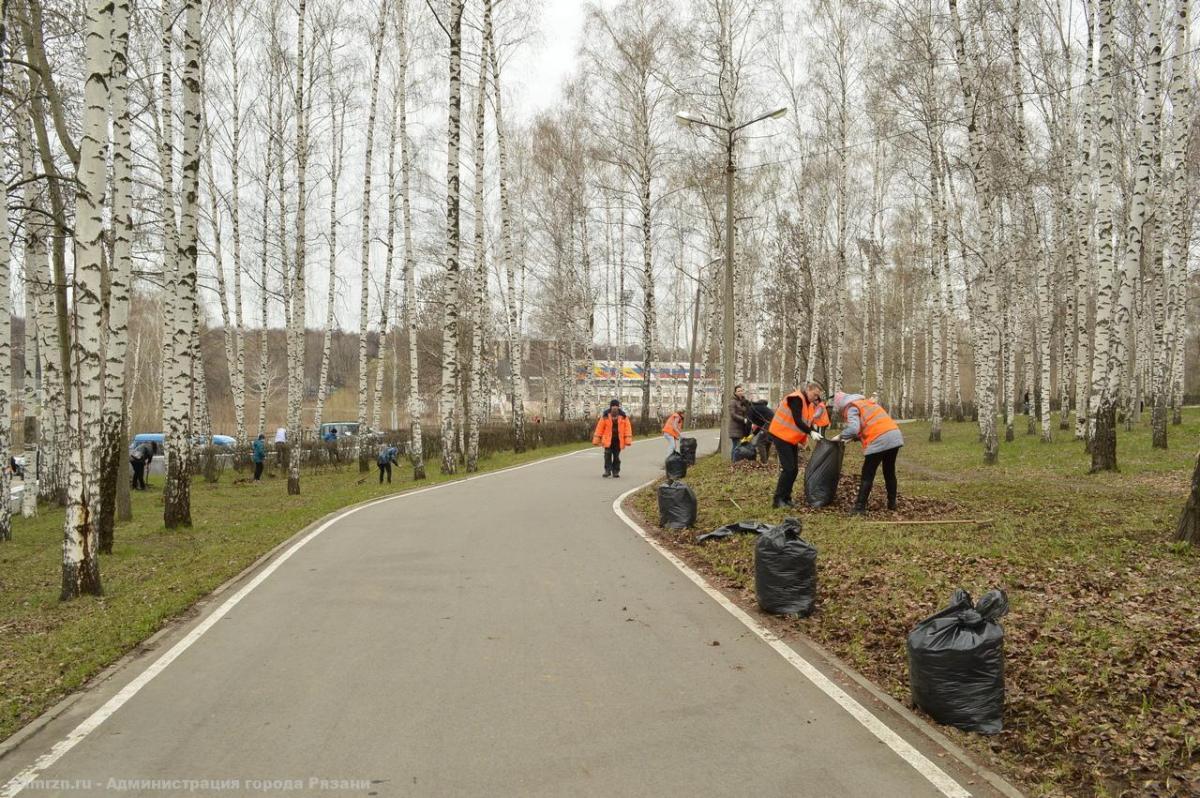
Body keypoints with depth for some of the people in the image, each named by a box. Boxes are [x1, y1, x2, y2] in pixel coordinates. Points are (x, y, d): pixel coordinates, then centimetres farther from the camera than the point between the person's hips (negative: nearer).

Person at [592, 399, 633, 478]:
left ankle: (615, 472, 19)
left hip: (618, 440, 1)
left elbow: (627, 427, -3)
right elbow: (600, 427, -4)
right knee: (608, 455, -6)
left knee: (616, 456, 9)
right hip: (608, 440, -1)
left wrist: (628, 441, -10)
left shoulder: (623, 416, -1)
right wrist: (596, 440, -5)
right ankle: (607, 470, 5)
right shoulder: (605, 416, -5)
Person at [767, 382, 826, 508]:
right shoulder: (796, 398, -19)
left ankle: (786, 498, 13)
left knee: (794, 469, 7)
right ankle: (777, 499, -10)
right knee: (788, 468, -14)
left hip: (792, 439, 9)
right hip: (781, 435, -9)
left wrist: (816, 433, -6)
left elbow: (807, 422, 9)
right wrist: (811, 432, -32)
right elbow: (797, 421, -26)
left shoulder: (809, 403, 11)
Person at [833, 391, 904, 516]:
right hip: (895, 436, 8)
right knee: (890, 472, 22)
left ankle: (860, 507, 0)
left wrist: (841, 436, 0)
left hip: (879, 441, -8)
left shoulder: (851, 408, 1)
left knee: (867, 475, 0)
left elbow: (853, 428, -16)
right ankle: (892, 503, 30)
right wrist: (853, 438, 21)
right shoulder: (866, 402, 27)